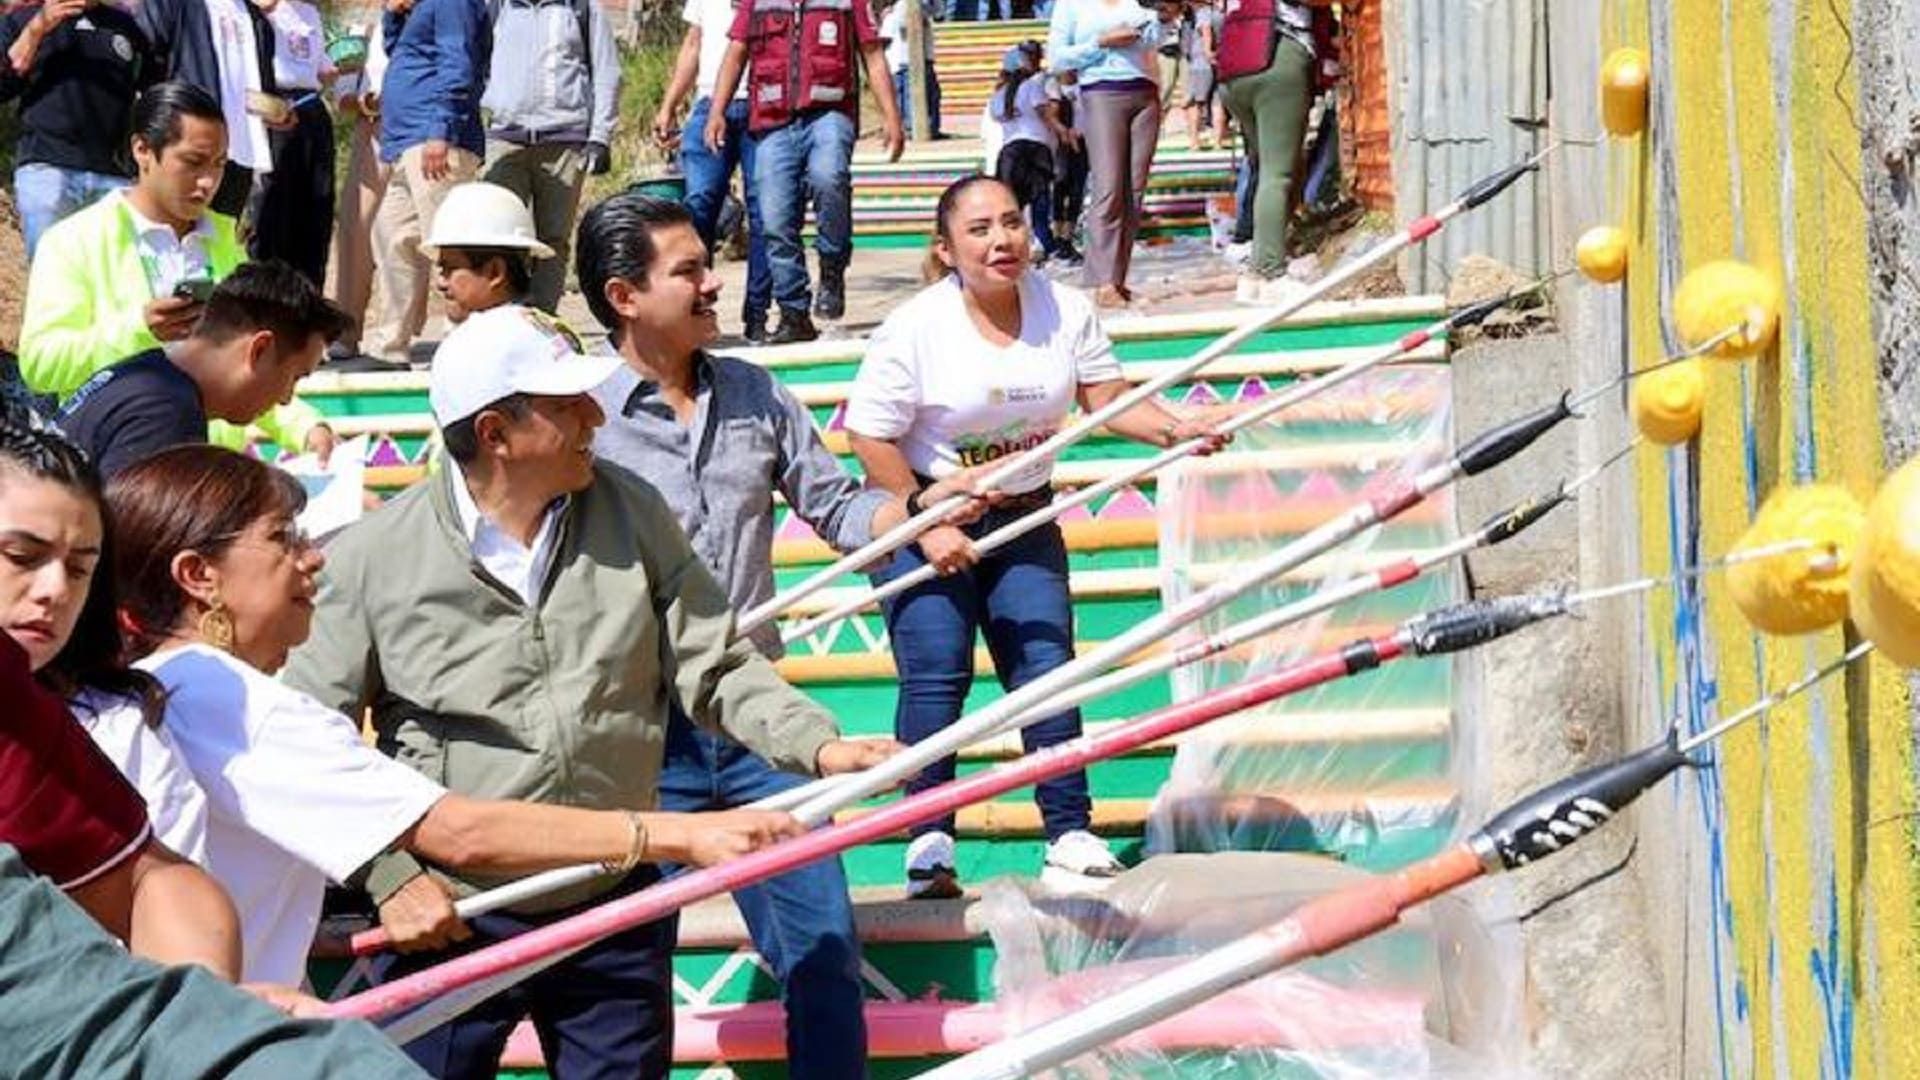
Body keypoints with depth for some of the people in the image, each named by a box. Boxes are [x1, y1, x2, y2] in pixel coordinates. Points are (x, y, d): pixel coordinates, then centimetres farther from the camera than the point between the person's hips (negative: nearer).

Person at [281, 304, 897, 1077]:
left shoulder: (633, 514, 0)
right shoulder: (374, 557, -8)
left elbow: (716, 669, 4)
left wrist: (818, 745, -12)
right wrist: (391, 874, -11)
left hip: (617, 911, 3)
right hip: (450, 919, -2)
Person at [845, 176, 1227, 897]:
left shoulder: (1065, 311, -2)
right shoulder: (915, 328, -15)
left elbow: (1109, 399, 0)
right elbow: (870, 439, -12)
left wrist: (1172, 430, -18)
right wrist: (927, 523, -16)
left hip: (1024, 520, 4)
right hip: (922, 517, -4)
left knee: (1046, 667, -2)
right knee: (936, 673, -10)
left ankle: (1069, 832, 4)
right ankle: (928, 844, -2)